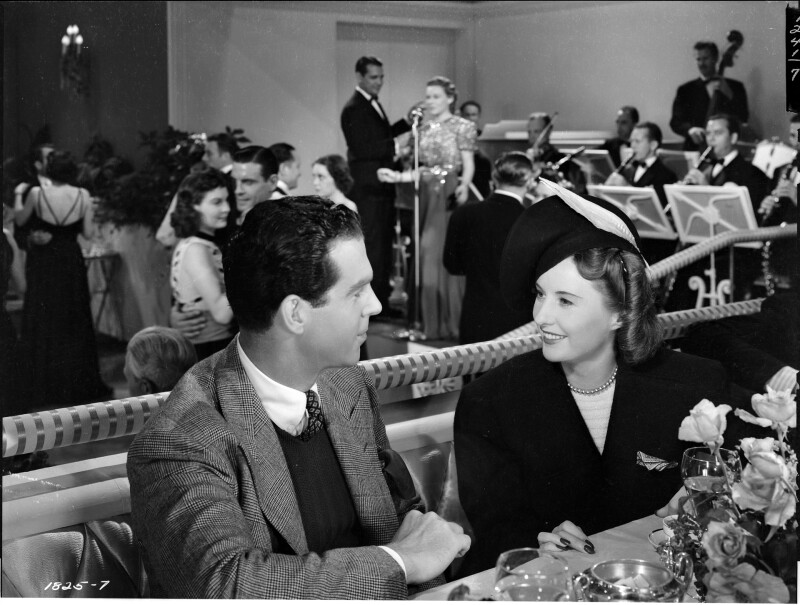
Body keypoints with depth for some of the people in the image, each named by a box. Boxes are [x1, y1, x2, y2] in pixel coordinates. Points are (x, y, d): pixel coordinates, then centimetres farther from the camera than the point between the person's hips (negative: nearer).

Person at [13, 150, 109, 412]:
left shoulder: (37, 194, -12)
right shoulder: (82, 195, -8)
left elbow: (20, 220, 4)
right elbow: (88, 233, -5)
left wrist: (18, 196, 20)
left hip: (42, 262, -1)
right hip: (71, 261, 1)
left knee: (43, 324, 8)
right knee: (74, 322, 14)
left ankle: (44, 388, 10)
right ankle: (78, 383, 20)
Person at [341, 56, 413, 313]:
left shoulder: (374, 104, 16)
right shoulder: (353, 109, -13)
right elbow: (361, 148, -20)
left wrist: (406, 123, 7)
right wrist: (394, 148, -21)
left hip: (382, 185, 10)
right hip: (367, 187, -9)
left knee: (384, 241, 13)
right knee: (372, 242, -6)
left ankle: (382, 299, 21)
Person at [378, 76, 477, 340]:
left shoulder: (462, 127, -1)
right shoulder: (423, 129, 15)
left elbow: (468, 166, -7)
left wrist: (464, 186, -26)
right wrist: (398, 177, 5)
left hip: (451, 195, -5)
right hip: (428, 195, 6)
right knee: (427, 256, 4)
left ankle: (453, 323, 1)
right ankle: (432, 323, 12)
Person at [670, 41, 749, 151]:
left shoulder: (735, 87, 11)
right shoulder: (685, 90, 12)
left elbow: (743, 118, 3)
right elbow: (676, 121, 4)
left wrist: (729, 95, -9)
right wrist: (690, 129, -17)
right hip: (695, 148, 1)